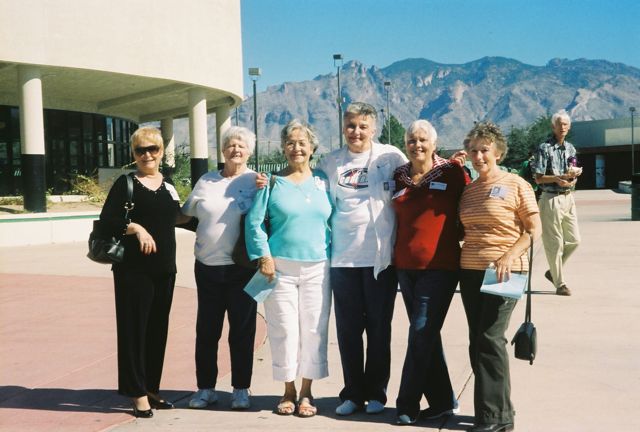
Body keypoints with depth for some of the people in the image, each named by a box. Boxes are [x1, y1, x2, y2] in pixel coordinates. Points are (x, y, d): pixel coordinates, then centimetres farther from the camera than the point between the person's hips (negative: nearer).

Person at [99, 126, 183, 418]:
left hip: (165, 268, 5)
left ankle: (151, 388, 23)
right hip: (134, 268, -5)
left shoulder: (169, 186, 14)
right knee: (134, 328, -2)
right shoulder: (126, 184, -2)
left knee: (158, 328, 11)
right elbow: (106, 220, -11)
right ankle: (138, 393, 8)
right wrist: (135, 227, -22)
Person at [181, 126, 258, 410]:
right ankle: (206, 388, 23)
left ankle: (241, 389, 18)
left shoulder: (257, 181, 0)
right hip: (208, 267, 3)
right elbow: (185, 214, 19)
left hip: (242, 268, -3)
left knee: (242, 330, 6)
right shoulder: (206, 181, 9)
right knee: (206, 330, 9)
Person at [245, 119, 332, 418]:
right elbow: (254, 222, 0)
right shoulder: (272, 183, 3)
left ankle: (306, 392, 17)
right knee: (283, 330, 1)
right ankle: (288, 391, 18)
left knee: (314, 330, 3)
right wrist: (264, 256, -9)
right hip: (280, 267, -1)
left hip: (317, 267, 2)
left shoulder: (322, 181, 10)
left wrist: (333, 254, 4)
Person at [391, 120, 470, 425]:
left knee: (421, 334, -6)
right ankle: (443, 401, 24)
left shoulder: (452, 172, -3)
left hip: (439, 265, -5)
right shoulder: (398, 176, 9)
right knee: (426, 334, 11)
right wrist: (394, 253, 11)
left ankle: (407, 405, 6)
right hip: (406, 265, 5)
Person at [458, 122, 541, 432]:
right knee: (478, 341, 7)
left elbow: (534, 229, -6)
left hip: (504, 272, -6)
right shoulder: (467, 190, 13)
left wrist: (508, 256, -17)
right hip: (470, 271, 6)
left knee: (490, 339, -10)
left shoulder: (515, 184, -3)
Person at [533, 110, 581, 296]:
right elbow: (539, 178, -10)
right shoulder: (544, 148, -8)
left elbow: (573, 173, 18)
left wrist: (573, 175, -5)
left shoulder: (570, 148, 12)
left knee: (574, 240, 9)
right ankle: (560, 283, 8)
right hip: (551, 199, -7)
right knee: (554, 243, 0)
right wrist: (557, 178, -23)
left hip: (568, 198, 7)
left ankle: (553, 271, 26)